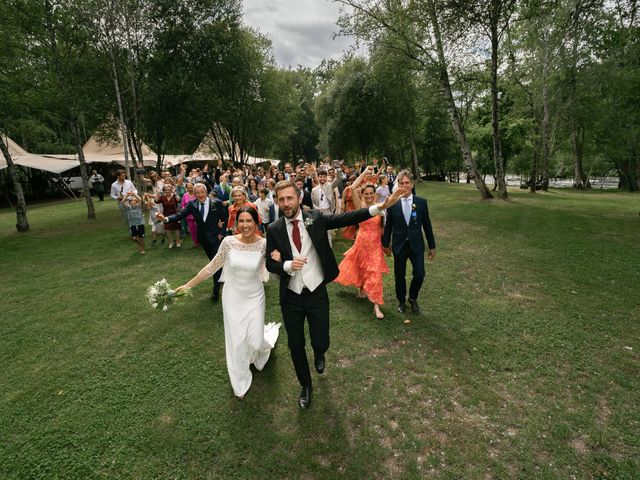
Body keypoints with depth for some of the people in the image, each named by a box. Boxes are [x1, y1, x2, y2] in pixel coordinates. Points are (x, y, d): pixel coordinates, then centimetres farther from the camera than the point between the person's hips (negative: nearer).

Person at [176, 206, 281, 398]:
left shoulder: (264, 244, -16)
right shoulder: (229, 241, -14)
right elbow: (213, 266, -3)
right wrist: (189, 284, -1)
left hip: (254, 297, -1)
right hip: (232, 296, 1)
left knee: (255, 343, -1)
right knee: (235, 341, 9)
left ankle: (268, 335, 39)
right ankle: (240, 382, 36)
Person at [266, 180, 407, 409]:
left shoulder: (315, 217, -7)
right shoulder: (274, 229, -5)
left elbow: (346, 218, -13)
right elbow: (269, 263, 0)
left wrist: (380, 206, -23)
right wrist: (288, 265, -21)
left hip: (317, 293, -1)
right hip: (291, 297, 1)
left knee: (321, 343, 6)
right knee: (296, 346, 13)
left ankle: (319, 355, 48)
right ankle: (306, 385, 41)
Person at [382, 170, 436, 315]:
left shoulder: (421, 202, -3)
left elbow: (427, 225, 2)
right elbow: (388, 226, 2)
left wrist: (432, 246, 5)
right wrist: (385, 244, 6)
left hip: (416, 245, 1)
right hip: (399, 245, 0)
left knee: (419, 275, 0)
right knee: (399, 276, 10)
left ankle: (413, 299, 29)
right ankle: (401, 301, 34)